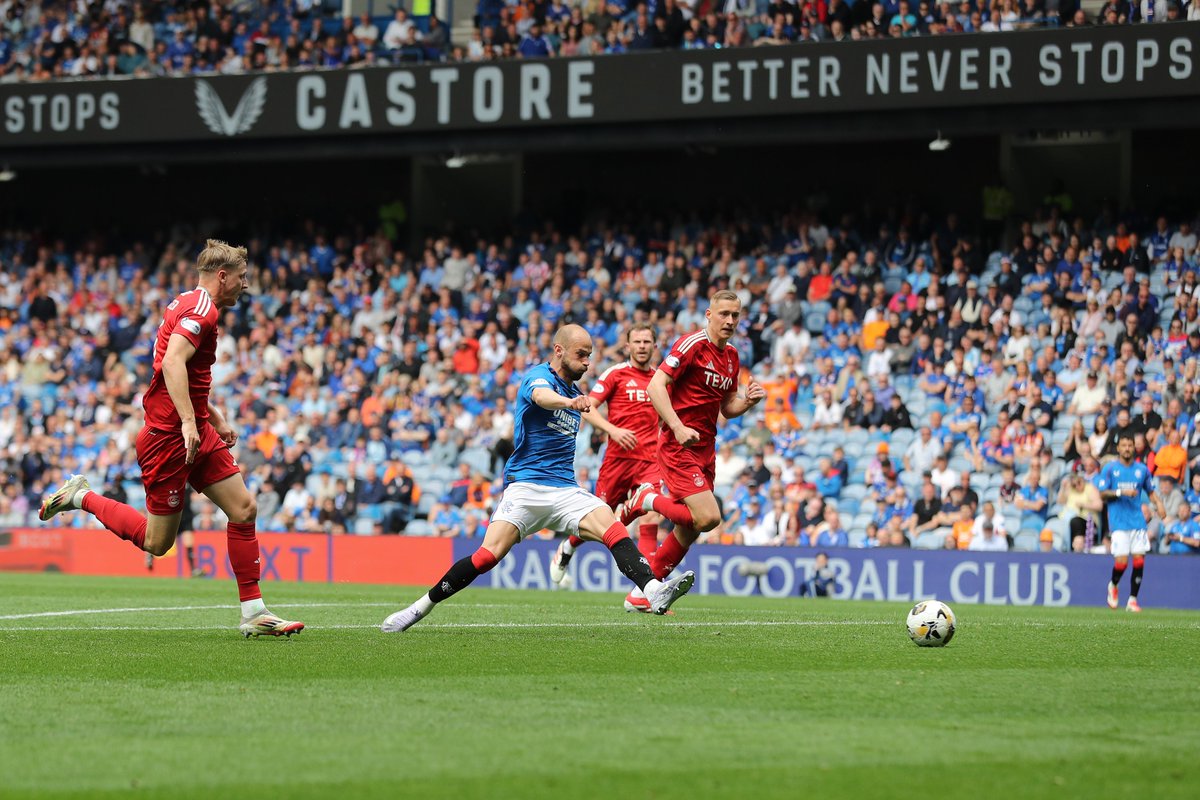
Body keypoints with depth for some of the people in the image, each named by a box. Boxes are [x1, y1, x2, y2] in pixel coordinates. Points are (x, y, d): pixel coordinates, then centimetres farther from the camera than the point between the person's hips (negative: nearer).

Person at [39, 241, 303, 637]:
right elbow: (172, 362, -30)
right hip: (169, 436, -10)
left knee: (244, 508, 1)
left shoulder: (190, 305, 17)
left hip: (196, 431, 10)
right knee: (156, 542, -1)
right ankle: (81, 496, 16)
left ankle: (254, 613, 2)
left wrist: (215, 418, 28)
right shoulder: (202, 310, -15)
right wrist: (188, 422, -36)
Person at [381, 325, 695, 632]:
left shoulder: (574, 392, 19)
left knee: (615, 531, -19)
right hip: (525, 485, -6)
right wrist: (570, 402, -53)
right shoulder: (539, 376, -5)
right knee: (488, 555, -18)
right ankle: (420, 607, -5)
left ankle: (653, 591, -34)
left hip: (565, 490, 6)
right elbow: (542, 396, -34)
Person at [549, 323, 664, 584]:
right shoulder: (615, 374, 0)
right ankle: (567, 549, 36)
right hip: (619, 456, -3)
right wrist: (613, 430, -20)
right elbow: (588, 409, -6)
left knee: (651, 515, -16)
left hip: (649, 460, 3)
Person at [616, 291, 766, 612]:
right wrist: (678, 427, -28)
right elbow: (656, 386, -18)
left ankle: (640, 594, 19)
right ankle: (647, 499, 3)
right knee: (707, 517, -21)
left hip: (704, 449, 8)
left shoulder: (731, 357, 13)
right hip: (678, 448, -8)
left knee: (690, 530, 8)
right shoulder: (693, 344, -12)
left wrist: (748, 400, 0)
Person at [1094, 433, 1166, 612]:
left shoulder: (1142, 469, 10)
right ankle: (1113, 586, 21)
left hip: (1138, 522, 3)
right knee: (1121, 561, -11)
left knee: (1139, 561, -5)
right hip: (1118, 522, -3)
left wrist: (1158, 503, -2)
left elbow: (1151, 492, 18)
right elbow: (1102, 494, -1)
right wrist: (1121, 492, -15)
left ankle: (1133, 600, 5)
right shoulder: (1110, 468, 2)